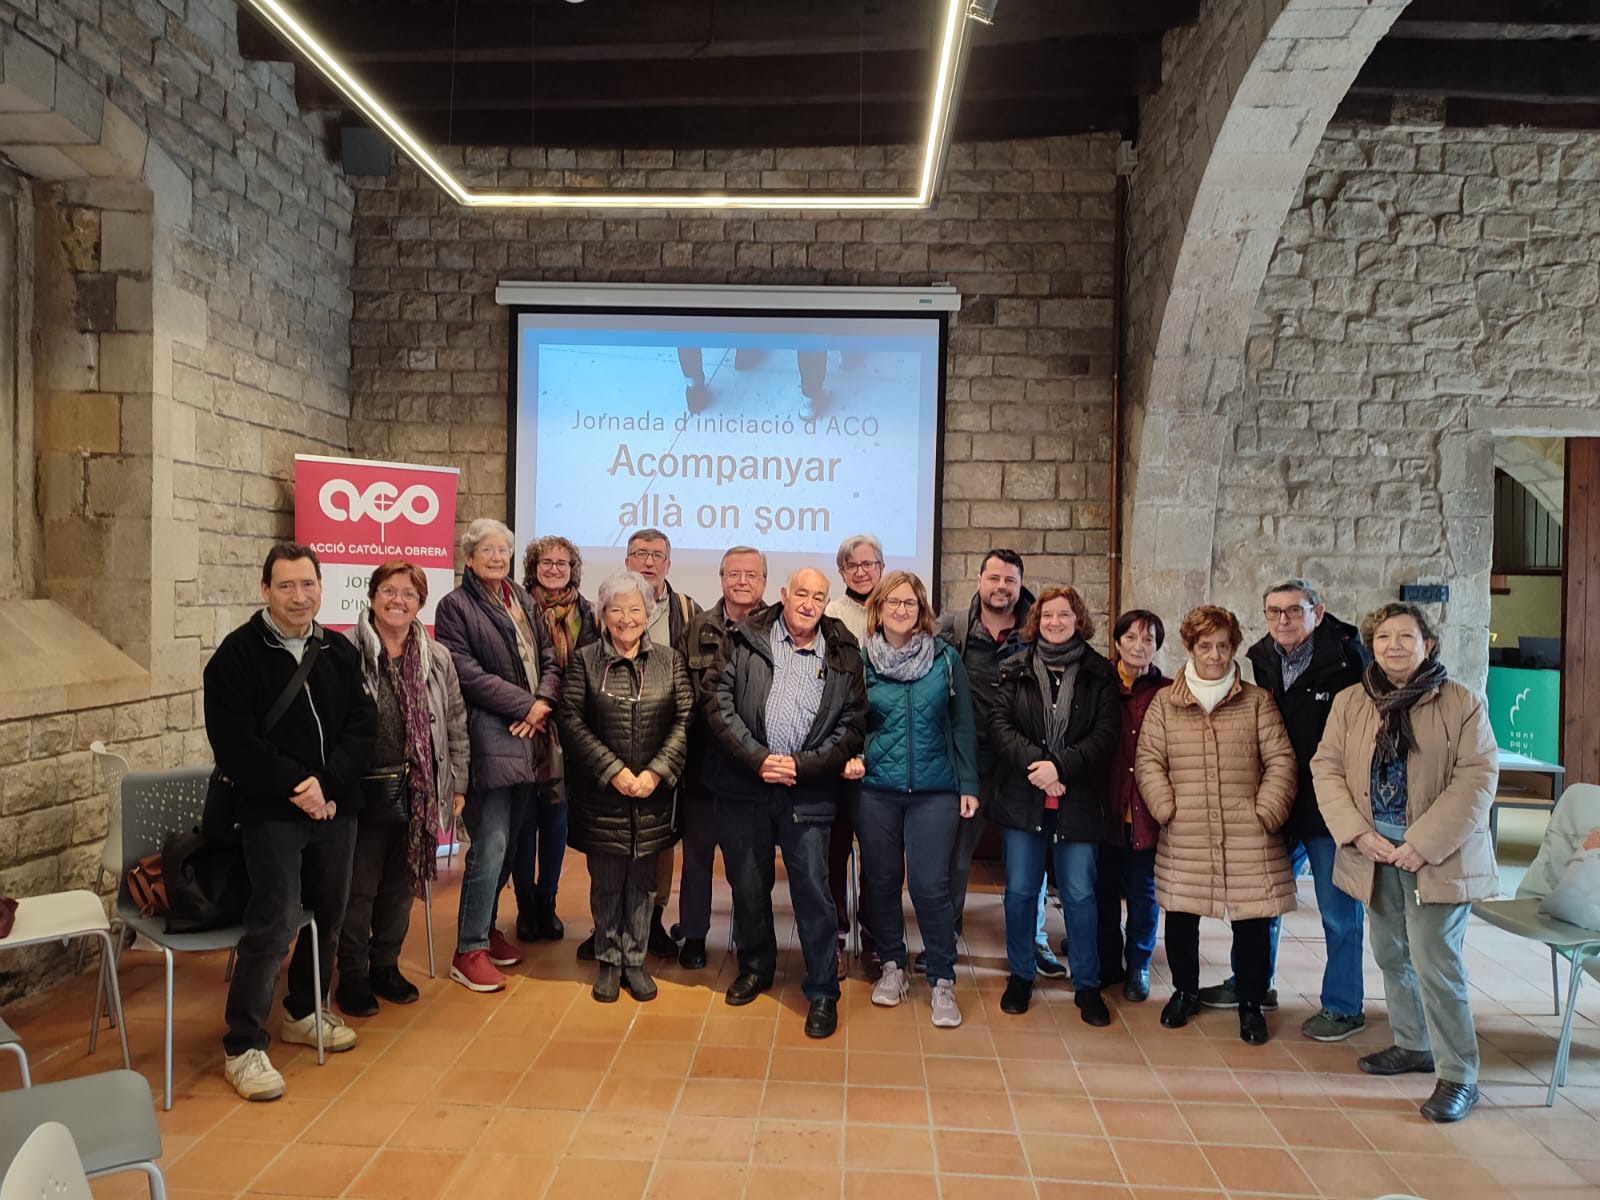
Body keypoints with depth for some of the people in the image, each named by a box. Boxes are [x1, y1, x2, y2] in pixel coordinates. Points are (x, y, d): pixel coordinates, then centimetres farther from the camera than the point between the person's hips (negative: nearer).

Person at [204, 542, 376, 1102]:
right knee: (274, 924, -10)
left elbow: (363, 726, 2)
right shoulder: (238, 655, -7)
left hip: (335, 808, 5)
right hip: (271, 812, -5)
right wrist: (296, 784, -17)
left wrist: (327, 782, -13)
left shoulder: (339, 651, 7)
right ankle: (243, 1047, 5)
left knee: (329, 915, 15)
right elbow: (235, 745, -13)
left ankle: (303, 1013, 35)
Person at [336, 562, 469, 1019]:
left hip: (417, 792, 4)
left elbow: (456, 724, 10)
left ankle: (385, 965, 33)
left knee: (401, 885, 16)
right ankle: (352, 976, 24)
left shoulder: (436, 658, 6)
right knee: (359, 886, 7)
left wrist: (457, 785, 8)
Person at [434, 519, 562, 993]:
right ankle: (470, 951, 2)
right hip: (488, 736, -6)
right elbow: (467, 671, -11)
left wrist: (544, 701, -7)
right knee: (490, 844, -8)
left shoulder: (523, 601, 17)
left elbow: (549, 657, 12)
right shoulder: (455, 606, -2)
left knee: (507, 841, 12)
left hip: (528, 739, 6)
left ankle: (486, 928, 28)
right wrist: (523, 704, -12)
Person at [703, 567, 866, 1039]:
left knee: (813, 888, -2)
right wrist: (758, 758, -13)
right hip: (743, 785, 1)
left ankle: (823, 992, 14)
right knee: (747, 883, 14)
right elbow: (718, 703, -5)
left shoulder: (843, 655, 4)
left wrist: (801, 765, -11)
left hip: (808, 791, -1)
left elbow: (852, 724, 1)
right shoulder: (744, 640, 2)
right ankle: (755, 967, 36)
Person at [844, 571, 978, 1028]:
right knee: (880, 880, 9)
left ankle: (943, 980, 11)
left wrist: (968, 785, 1)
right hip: (876, 790, 1)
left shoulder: (946, 658, 2)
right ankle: (892, 965, 29)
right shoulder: (860, 660, 2)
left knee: (930, 884, -5)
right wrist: (852, 757, -9)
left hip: (934, 790, -1)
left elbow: (963, 726, 5)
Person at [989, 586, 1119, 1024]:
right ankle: (1020, 975, 26)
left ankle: (1087, 984, 21)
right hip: (1022, 799, 1)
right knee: (1020, 890, 9)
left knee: (1079, 894, 4)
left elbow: (1106, 733, -6)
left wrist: (1060, 766, -17)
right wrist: (1034, 764, -18)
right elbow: (999, 724, -4)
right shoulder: (1015, 670, 5)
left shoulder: (1100, 674, 2)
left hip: (1078, 802, -1)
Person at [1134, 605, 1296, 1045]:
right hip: (1183, 840, 1)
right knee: (1180, 918, 10)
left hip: (1248, 840, -1)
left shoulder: (1257, 701, 5)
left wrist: (1266, 812, -6)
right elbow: (1148, 761, 4)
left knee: (1253, 921, 5)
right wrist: (1167, 808, -6)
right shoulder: (1164, 703, 5)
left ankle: (1251, 1005, 26)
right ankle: (1185, 992, 33)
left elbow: (1280, 761, 2)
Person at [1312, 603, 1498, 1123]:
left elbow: (1477, 777, -11)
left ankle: (1458, 1076, 7)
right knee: (1392, 955, 15)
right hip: (1375, 849, 4)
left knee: (1435, 961, -6)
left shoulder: (1462, 703, -5)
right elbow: (1326, 767, 1)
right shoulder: (1349, 701, 4)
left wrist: (1424, 844, -18)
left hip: (1437, 856, -4)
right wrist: (1358, 833, -12)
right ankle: (1413, 1045, 33)